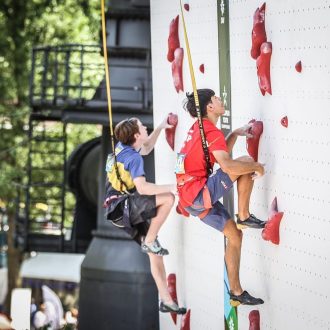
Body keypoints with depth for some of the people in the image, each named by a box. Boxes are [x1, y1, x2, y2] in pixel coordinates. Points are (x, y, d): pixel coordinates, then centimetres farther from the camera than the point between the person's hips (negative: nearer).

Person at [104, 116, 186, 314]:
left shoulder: (122, 148, 11)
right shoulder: (133, 157, -17)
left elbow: (146, 149, 33)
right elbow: (142, 188, -29)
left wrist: (160, 128, 26)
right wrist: (171, 187, -25)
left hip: (127, 209, 9)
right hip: (123, 207, -9)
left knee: (155, 254, 6)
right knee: (168, 198, -27)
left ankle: (166, 300, 7)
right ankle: (149, 241, -15)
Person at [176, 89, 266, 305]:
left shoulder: (199, 128, 18)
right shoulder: (212, 132, -13)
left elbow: (221, 155, 33)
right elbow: (227, 166, -28)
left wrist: (235, 135, 21)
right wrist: (257, 167, -12)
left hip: (192, 198, 10)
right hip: (198, 193, -10)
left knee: (235, 235, 15)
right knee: (246, 162, -14)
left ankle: (236, 292, 19)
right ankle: (244, 217, -3)